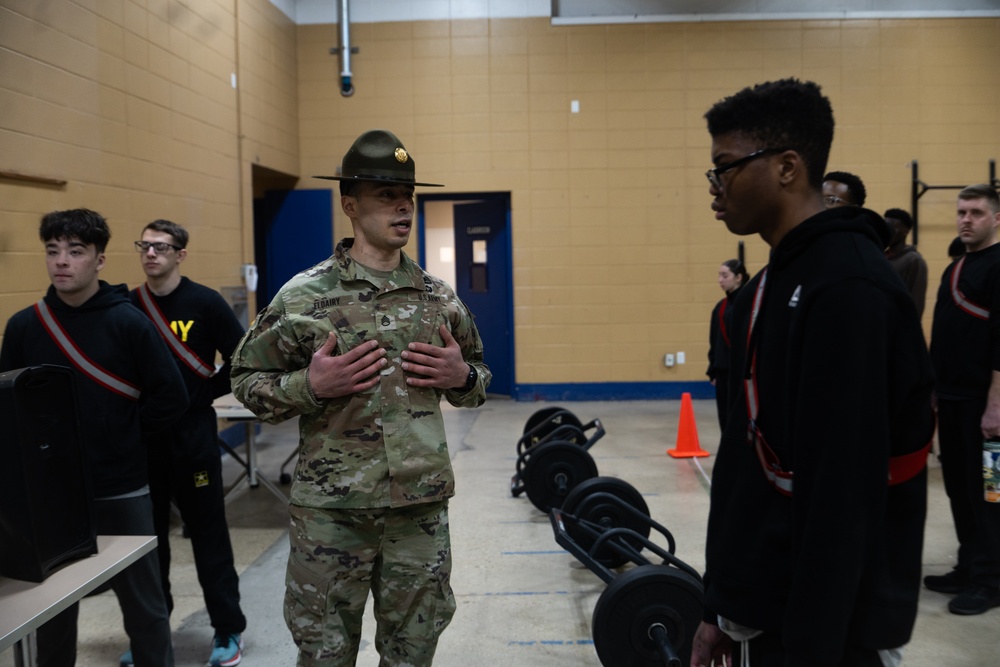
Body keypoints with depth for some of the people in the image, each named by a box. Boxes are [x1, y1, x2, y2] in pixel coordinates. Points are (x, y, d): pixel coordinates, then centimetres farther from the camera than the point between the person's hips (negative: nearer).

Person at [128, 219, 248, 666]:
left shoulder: (205, 303, -7)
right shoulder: (127, 306, 3)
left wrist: (209, 392, -8)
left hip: (192, 436, -3)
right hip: (140, 437, 4)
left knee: (208, 533, 5)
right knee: (146, 534, 13)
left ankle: (228, 630, 18)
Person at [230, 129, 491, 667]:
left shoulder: (439, 298, 5)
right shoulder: (304, 295, -6)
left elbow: (478, 383, 16)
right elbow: (248, 382, -1)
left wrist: (462, 377, -6)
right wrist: (311, 385, -18)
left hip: (422, 507, 3)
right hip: (330, 510, -3)